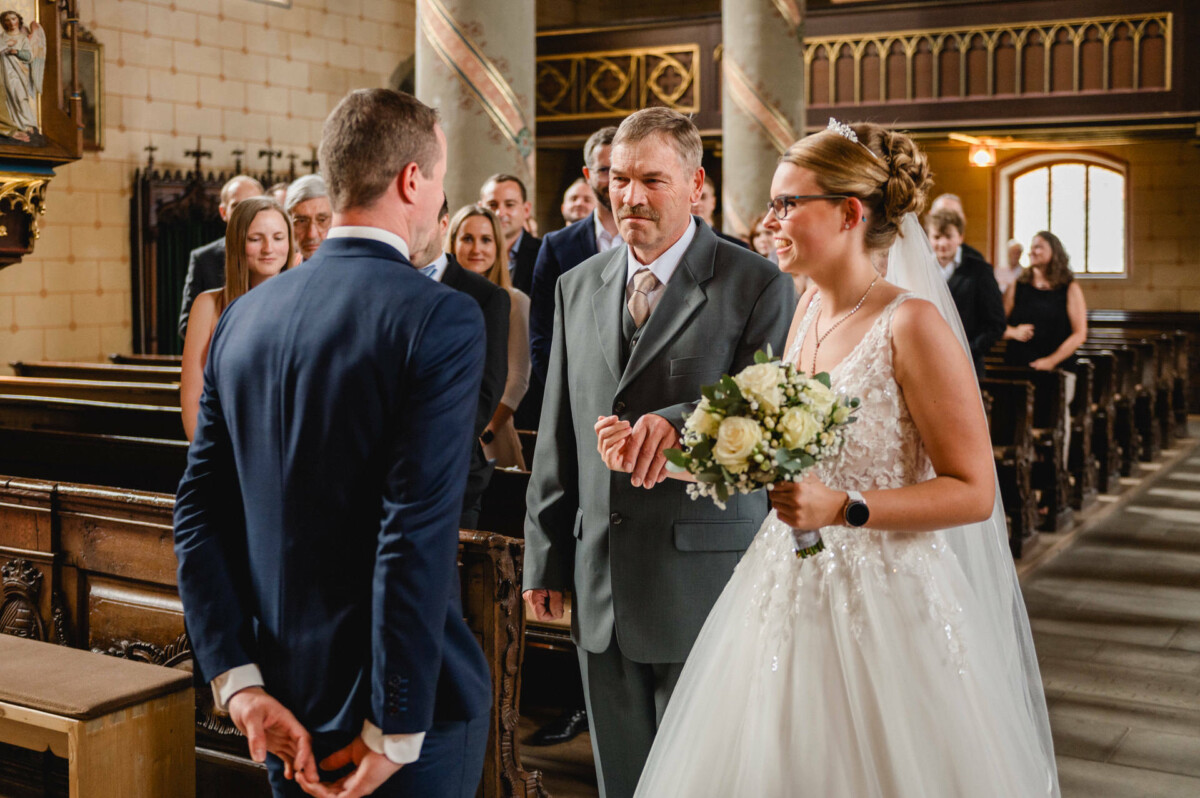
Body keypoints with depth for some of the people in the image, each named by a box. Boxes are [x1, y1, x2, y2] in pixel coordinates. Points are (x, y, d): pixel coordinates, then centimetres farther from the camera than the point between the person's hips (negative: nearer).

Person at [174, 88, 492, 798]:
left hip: (284, 704, 6)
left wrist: (239, 682, -2)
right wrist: (394, 731, -17)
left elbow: (199, 512, 0)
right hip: (400, 695, -5)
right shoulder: (442, 319, -17)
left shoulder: (244, 317, 3)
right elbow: (418, 535, -23)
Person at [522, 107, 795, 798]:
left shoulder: (757, 285, -6)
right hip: (599, 585, 5)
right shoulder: (577, 287, 10)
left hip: (703, 582, -4)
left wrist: (680, 422, -32)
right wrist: (547, 559, 12)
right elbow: (557, 438, 13)